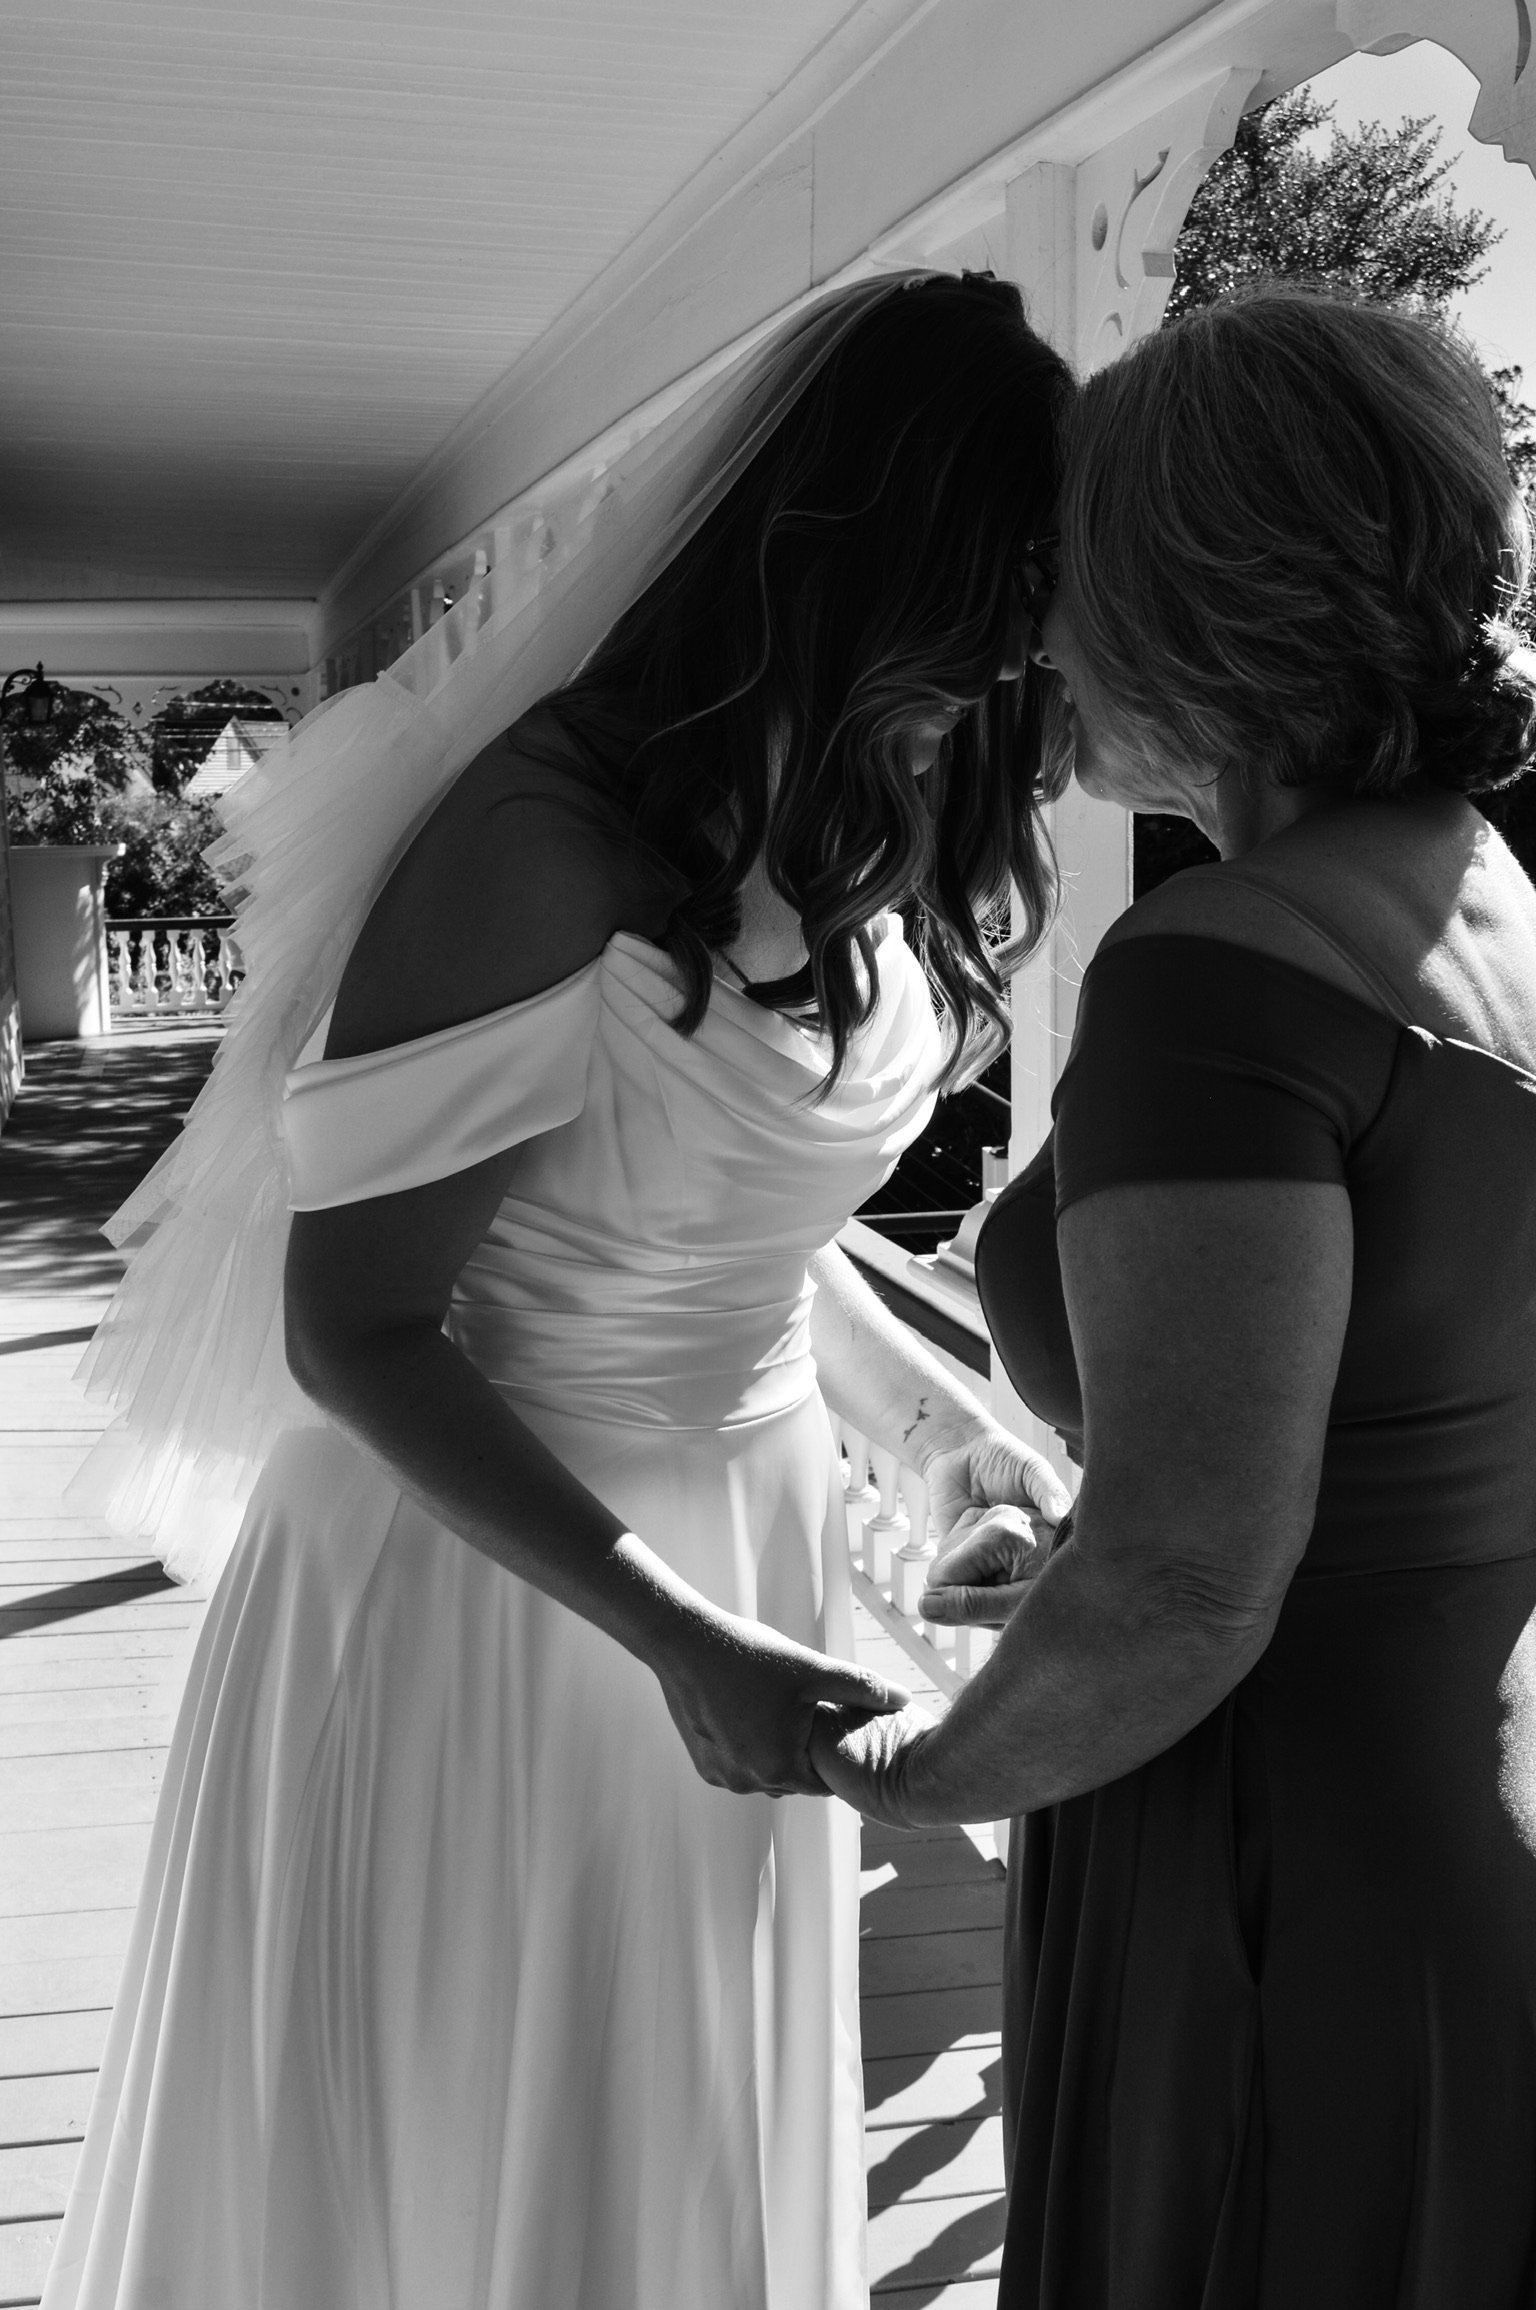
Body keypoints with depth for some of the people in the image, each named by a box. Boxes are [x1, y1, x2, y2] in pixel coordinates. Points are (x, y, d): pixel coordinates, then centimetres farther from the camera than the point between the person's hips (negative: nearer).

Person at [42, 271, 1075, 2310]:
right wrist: (677, 1643, -23)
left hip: (746, 1535, 7)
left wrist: (942, 1420, 7)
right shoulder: (548, 847, -24)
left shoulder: (839, 838, 1)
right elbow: (355, 1332, -20)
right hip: (489, 1579, -7)